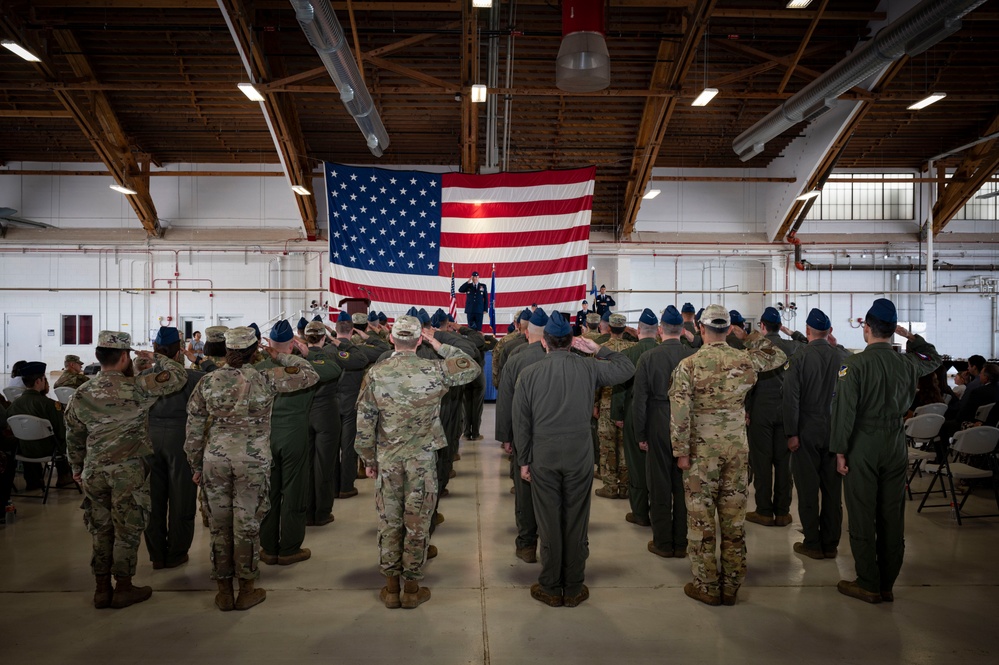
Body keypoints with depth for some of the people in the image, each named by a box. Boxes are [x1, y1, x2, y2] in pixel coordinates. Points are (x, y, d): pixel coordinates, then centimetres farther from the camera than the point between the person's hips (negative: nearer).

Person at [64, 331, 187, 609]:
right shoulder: (137, 388, -13)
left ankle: (102, 588, 24)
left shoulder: (81, 395, 3)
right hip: (128, 471, -5)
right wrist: (155, 359, 8)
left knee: (101, 531, 14)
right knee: (127, 531, 7)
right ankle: (124, 588, 17)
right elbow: (179, 376, -7)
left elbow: (73, 437, 12)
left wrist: (77, 468, 25)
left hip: (94, 471, 5)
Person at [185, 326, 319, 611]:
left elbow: (194, 429, 4)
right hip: (253, 461, -2)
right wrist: (284, 356, 9)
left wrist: (196, 465, 15)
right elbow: (310, 375, 0)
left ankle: (224, 592, 23)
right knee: (246, 525, 8)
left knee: (220, 525, 13)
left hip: (215, 459, 2)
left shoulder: (207, 382, 0)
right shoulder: (266, 379, -8)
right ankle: (246, 591, 19)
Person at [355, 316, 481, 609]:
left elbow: (364, 423, -4)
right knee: (418, 524, 10)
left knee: (389, 523, 13)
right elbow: (473, 368, 5)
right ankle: (412, 588, 20)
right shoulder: (434, 370, -11)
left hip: (387, 460, 1)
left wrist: (368, 459, 9)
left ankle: (391, 587, 24)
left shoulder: (375, 374, -7)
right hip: (423, 460, -1)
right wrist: (439, 345, 5)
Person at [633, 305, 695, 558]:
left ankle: (663, 543, 18)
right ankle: (681, 542, 21)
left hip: (659, 428, -2)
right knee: (684, 485, 12)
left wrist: (640, 435, 1)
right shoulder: (694, 356, -6)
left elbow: (640, 400, -8)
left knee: (660, 486, 8)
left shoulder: (648, 358, -10)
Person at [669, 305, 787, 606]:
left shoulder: (689, 365, -12)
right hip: (737, 448, 4)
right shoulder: (746, 360, -2)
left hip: (702, 449, -3)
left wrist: (681, 451, -8)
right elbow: (779, 356, 19)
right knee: (734, 519, 11)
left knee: (701, 519, 6)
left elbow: (680, 412, -15)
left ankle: (706, 586, 14)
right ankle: (731, 586, 21)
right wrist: (755, 338, 20)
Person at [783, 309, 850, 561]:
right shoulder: (843, 356, -3)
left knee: (808, 487, 6)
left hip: (808, 431, -3)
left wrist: (791, 433, -9)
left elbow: (791, 399, -15)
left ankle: (813, 544, 13)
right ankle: (831, 544, 19)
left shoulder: (799, 358, -12)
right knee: (833, 488, 11)